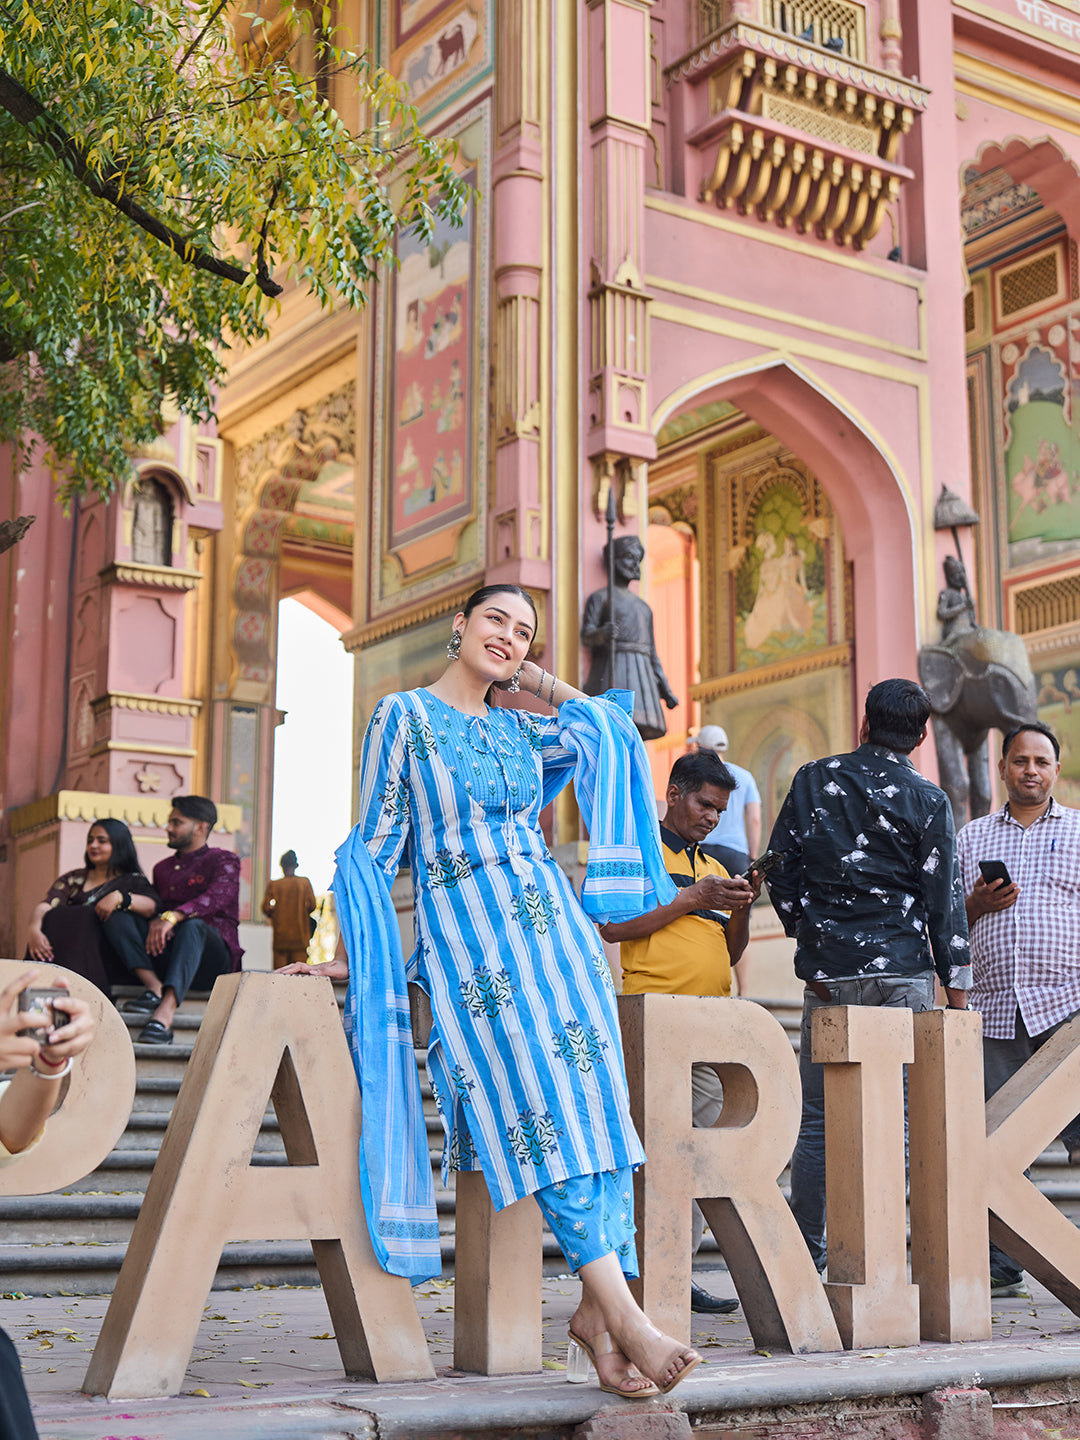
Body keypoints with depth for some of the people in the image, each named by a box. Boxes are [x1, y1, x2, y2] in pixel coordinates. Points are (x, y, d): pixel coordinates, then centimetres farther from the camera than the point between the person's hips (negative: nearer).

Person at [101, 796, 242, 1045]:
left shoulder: (223, 860, 4)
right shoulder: (162, 868, 25)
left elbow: (218, 897, -16)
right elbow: (154, 908, 18)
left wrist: (173, 916, -33)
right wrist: (155, 921, -10)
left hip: (215, 956, -5)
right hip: (165, 955, 5)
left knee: (192, 925, -38)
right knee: (118, 919, -13)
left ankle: (165, 1012, -56)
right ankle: (155, 988, -32)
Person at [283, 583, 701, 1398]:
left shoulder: (520, 728, 18)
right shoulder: (405, 715, 4)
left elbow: (610, 728, 8)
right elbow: (376, 844, 4)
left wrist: (536, 680, 16)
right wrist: (349, 958, 1)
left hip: (554, 927, 6)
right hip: (471, 942, -5)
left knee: (595, 1103, -8)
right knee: (547, 1111, -16)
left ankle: (599, 1310, -8)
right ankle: (622, 1314, -19)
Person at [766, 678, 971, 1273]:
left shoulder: (813, 780, 5)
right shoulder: (928, 800, 0)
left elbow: (781, 873, 5)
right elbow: (944, 898, -1)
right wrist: (957, 984, 4)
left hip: (827, 974, 2)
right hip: (903, 972, -1)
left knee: (818, 1117, 7)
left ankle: (807, 1251, 9)